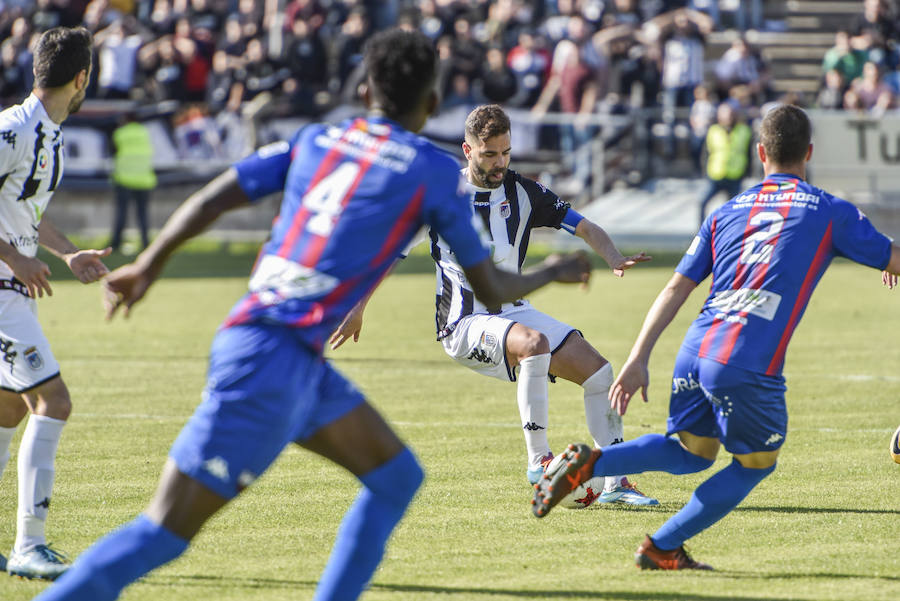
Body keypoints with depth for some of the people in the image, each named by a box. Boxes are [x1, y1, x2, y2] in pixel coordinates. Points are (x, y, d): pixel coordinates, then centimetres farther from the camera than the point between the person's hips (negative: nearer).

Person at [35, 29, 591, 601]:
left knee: (396, 477, 17)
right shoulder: (437, 171, -2)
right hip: (273, 359, -8)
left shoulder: (316, 140, 14)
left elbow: (211, 198, 7)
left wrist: (148, 265, 16)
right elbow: (491, 288, 6)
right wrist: (552, 273, 24)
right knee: (166, 532, -8)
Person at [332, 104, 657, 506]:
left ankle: (615, 484, -4)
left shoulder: (523, 193, 4)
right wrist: (358, 308, 4)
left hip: (514, 311, 5)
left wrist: (614, 259, -15)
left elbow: (585, 228, 6)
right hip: (464, 323, -5)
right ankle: (538, 462, -29)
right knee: (533, 342, -36)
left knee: (598, 371, -10)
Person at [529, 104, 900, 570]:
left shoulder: (726, 213, 18)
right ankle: (662, 548, 14)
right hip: (749, 366, -5)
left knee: (692, 452, 26)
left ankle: (590, 462, 5)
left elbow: (676, 289, 13)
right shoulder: (830, 212, 6)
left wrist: (638, 360, 12)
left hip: (697, 349, 5)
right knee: (756, 463, 18)